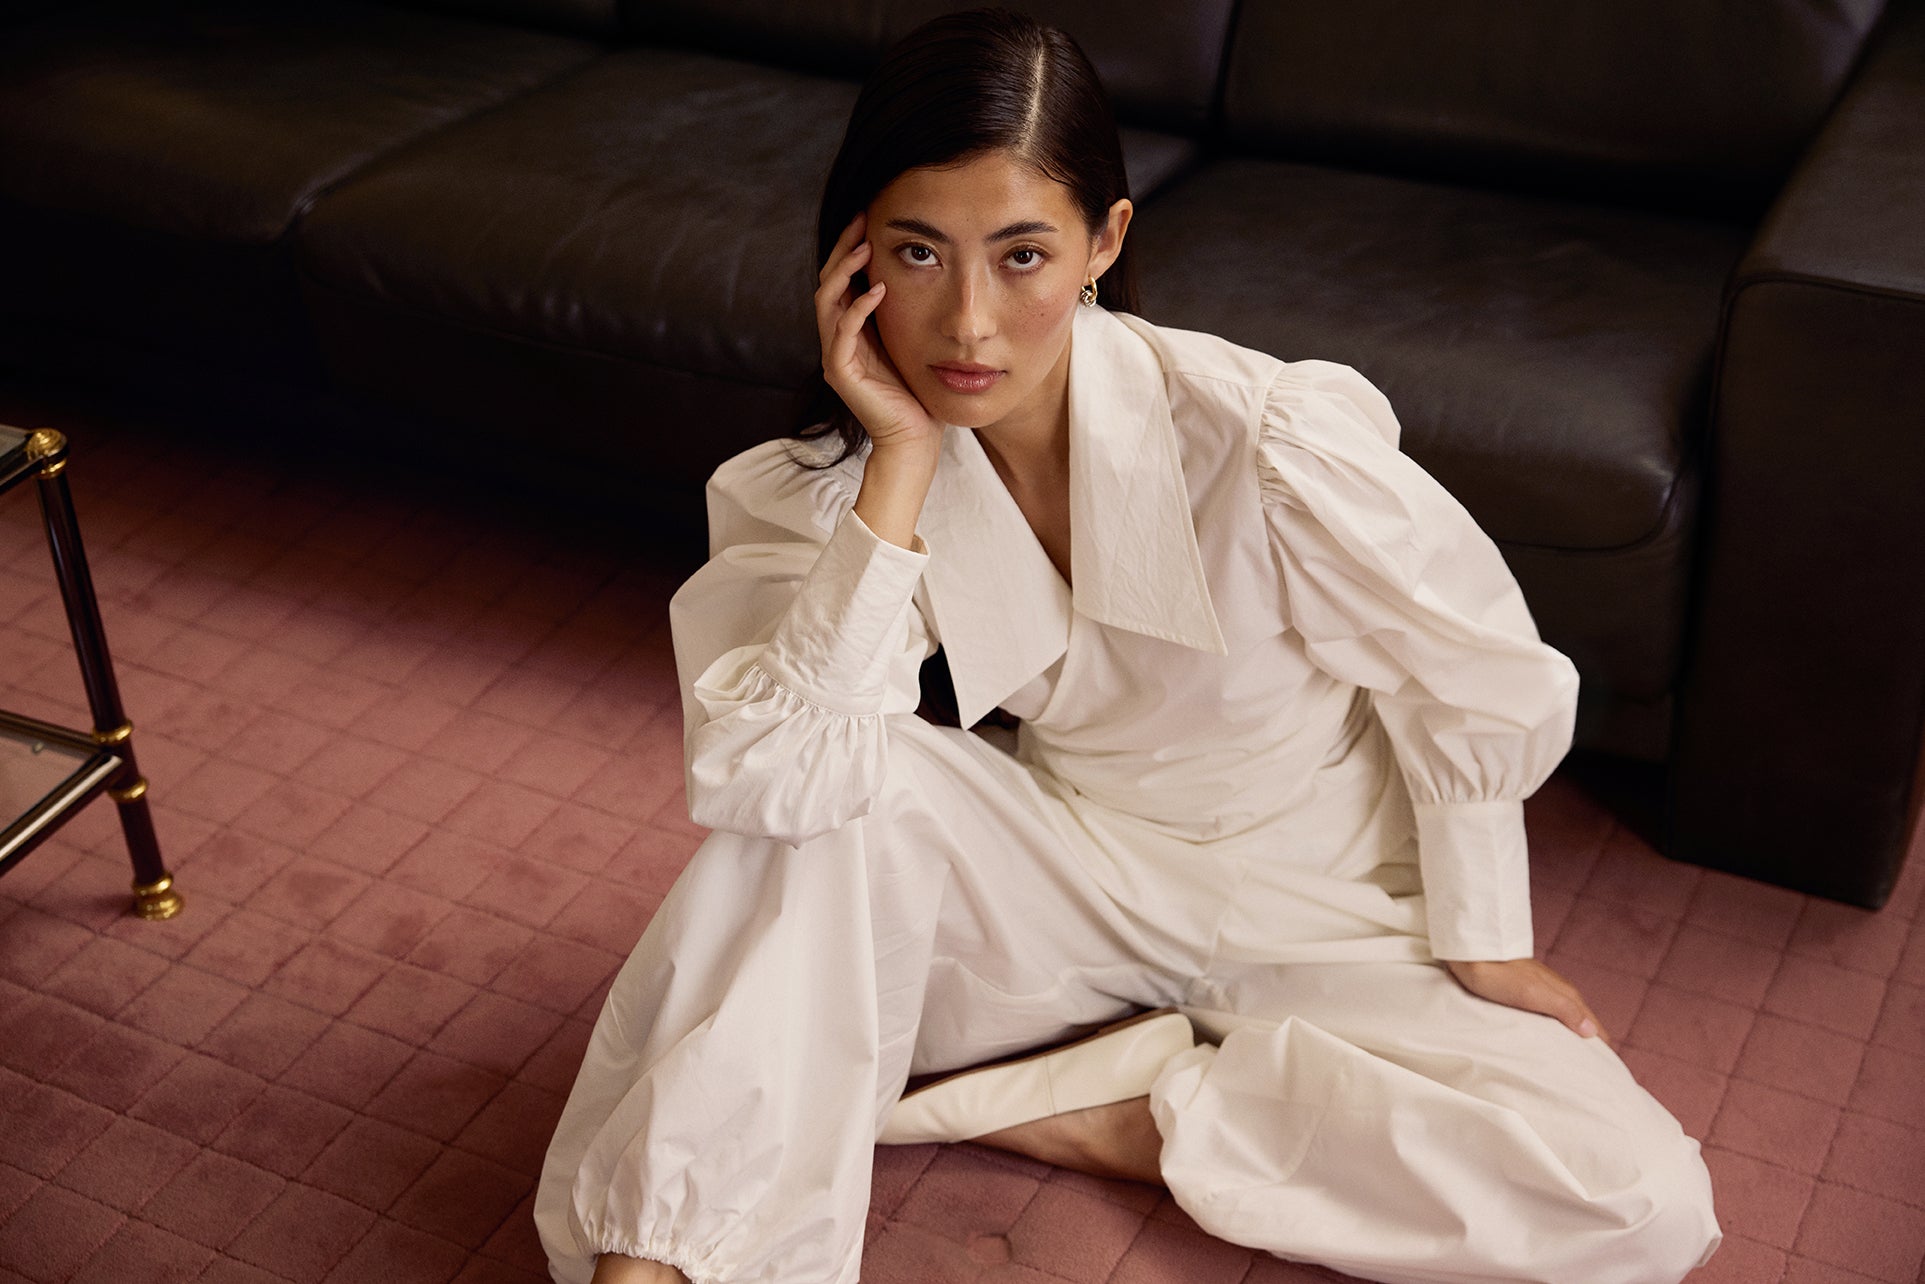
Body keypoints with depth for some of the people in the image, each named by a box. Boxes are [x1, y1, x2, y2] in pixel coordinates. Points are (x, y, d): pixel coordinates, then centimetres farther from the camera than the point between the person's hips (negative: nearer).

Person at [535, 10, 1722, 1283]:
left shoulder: (1265, 438, -28)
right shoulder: (835, 478, -15)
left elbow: (1475, 689, -12)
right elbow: (765, 777, -30)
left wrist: (1482, 945, -1)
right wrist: (901, 465, -33)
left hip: (1311, 914, 0)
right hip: (1063, 883, 1)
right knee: (856, 786, -30)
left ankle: (1046, 1108, -14)